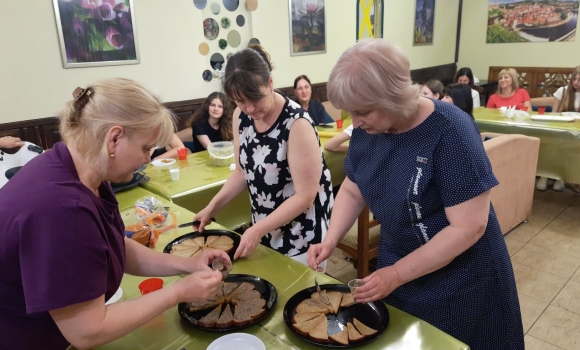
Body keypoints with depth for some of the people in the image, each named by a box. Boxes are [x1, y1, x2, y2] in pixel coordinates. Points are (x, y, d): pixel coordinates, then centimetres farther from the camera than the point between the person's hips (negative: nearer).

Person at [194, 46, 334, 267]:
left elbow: (305, 196, -22)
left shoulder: (297, 124, -25)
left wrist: (257, 229, -24)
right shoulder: (241, 116, -4)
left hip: (302, 234, -6)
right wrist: (213, 206, -3)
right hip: (265, 228, 6)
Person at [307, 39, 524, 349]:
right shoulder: (367, 130, -9)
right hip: (396, 263, 6)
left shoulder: (450, 132, -27)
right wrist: (330, 240, -12)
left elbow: (469, 227, -27)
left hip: (459, 278, -5)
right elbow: (352, 191, 3)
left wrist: (397, 274, -24)